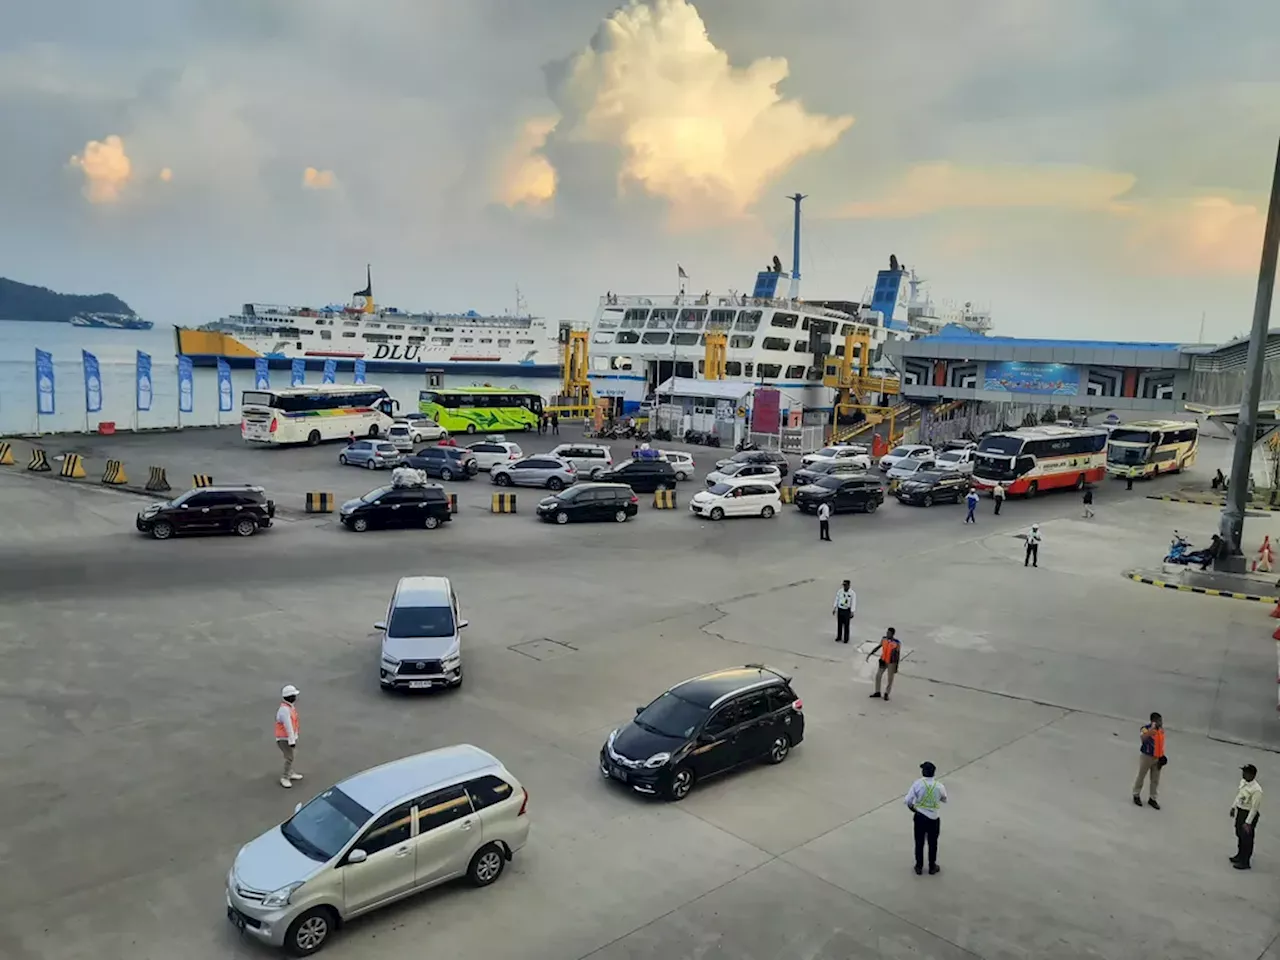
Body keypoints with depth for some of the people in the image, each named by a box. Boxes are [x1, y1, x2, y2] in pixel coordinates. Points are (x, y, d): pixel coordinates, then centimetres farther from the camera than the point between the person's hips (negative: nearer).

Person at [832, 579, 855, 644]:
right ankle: (839, 637, 27)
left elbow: (853, 603, -14)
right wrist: (834, 609, 7)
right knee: (839, 624, 12)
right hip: (840, 609, 3)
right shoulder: (839, 591, -4)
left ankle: (846, 639, 15)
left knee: (846, 625, 2)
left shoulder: (852, 593, -14)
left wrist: (852, 612, -19)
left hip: (847, 611, -3)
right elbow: (836, 600, 6)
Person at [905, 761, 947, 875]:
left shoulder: (918, 783, -17)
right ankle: (932, 867, 31)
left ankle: (919, 867, 27)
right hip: (933, 818, 0)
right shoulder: (939, 786, -15)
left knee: (919, 843, 16)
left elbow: (907, 800, -14)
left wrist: (913, 808, 5)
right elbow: (944, 800, 6)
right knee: (933, 843, 19)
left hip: (919, 817, 0)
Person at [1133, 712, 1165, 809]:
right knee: (1141, 777, 11)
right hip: (1146, 756, -6)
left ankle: (1152, 799, 26)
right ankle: (1136, 795, 29)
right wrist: (1152, 728, -49)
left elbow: (1161, 743, 11)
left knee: (1155, 779, 12)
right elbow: (1142, 738, -45)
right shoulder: (1146, 728, -23)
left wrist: (1162, 756, 10)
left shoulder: (1161, 729, -2)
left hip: (1157, 758, 6)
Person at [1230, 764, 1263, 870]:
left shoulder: (1256, 790, -29)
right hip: (1240, 811, 8)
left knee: (1246, 838, 6)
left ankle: (1245, 862, 20)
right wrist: (1234, 807, 19)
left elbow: (1254, 808, -25)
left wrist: (1248, 823, -21)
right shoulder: (1243, 781, -4)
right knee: (1239, 834, 23)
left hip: (1249, 814, -8)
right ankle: (1240, 855, 43)